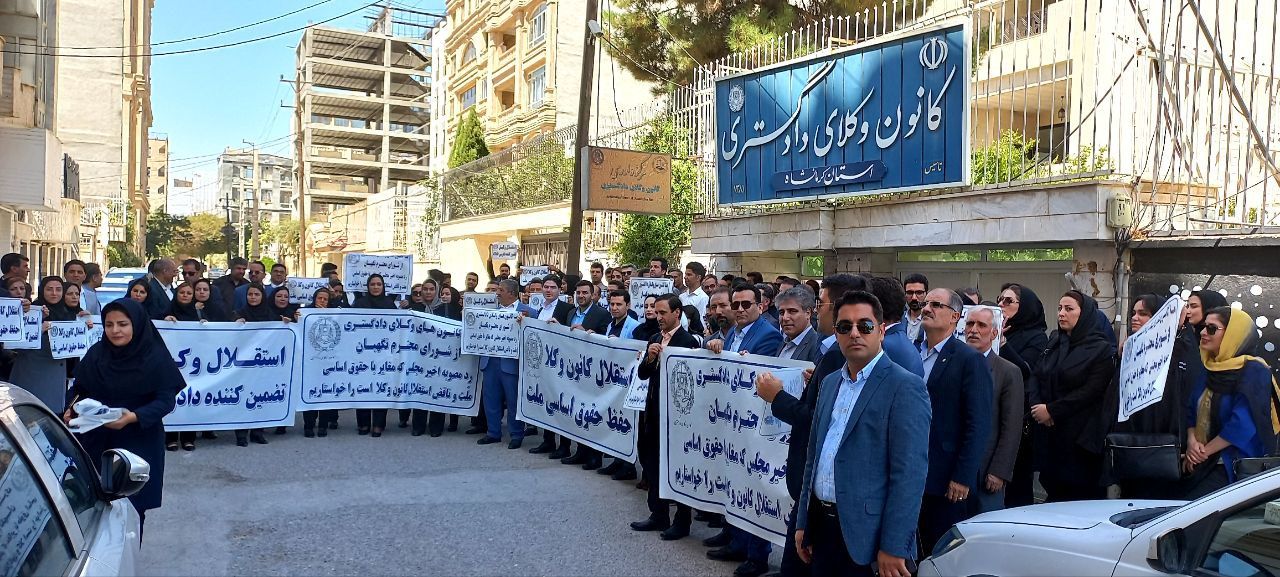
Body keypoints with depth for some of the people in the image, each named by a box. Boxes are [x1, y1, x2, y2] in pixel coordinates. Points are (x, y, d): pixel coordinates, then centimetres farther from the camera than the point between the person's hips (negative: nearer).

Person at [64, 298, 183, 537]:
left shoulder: (155, 357, -8)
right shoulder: (96, 353, 2)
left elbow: (165, 400, -11)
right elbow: (78, 388, 9)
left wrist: (134, 417, -27)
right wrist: (72, 407, -12)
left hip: (138, 444, -3)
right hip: (95, 441, 3)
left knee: (130, 507, 1)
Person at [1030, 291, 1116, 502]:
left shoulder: (1101, 349, -4)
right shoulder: (1054, 343, 14)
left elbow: (1091, 391, -13)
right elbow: (1037, 378, 10)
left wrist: (1052, 410, -14)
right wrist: (1036, 405, -9)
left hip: (1080, 437, -5)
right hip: (1049, 435, 5)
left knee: (1083, 498, -2)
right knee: (1054, 492, 6)